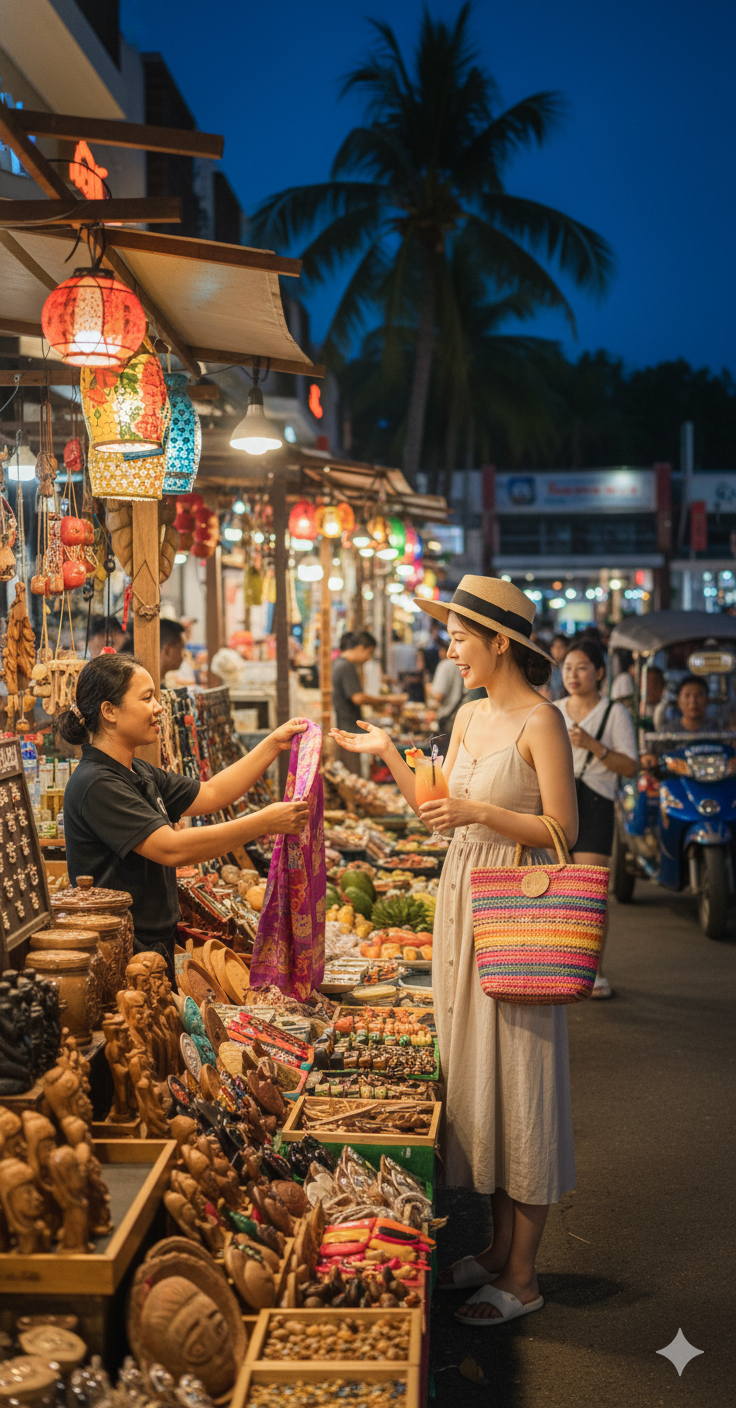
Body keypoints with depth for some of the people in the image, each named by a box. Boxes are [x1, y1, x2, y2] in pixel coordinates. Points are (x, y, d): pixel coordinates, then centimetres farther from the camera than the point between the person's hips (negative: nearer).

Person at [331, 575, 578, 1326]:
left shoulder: (540, 720, -13)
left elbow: (563, 829, -15)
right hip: (460, 897, 8)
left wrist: (480, 811, -23)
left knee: (516, 1075, -1)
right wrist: (388, 754, 9)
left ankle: (521, 1276, 10)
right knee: (472, 1066, 12)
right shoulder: (470, 716, 11)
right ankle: (499, 1246, 26)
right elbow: (438, 808, 14)